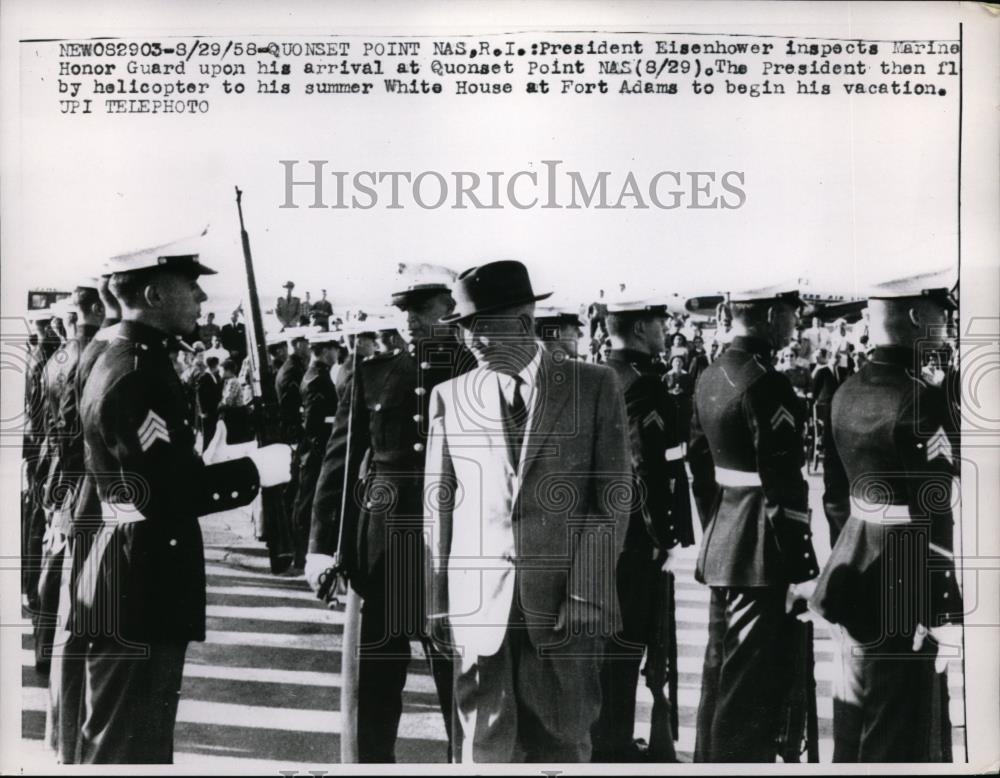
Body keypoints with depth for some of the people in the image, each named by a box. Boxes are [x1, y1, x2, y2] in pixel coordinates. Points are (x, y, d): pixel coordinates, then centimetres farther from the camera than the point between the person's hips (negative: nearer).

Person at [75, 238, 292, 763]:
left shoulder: (132, 363, 13)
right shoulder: (135, 375, -20)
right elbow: (166, 495, -26)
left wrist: (238, 460, 9)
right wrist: (254, 471, -16)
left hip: (141, 586, 10)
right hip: (139, 593, -10)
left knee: (142, 742, 21)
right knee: (126, 750, 2)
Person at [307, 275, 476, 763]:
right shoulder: (373, 373, 5)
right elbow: (339, 461, 5)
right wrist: (321, 545, 0)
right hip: (379, 550, 2)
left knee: (459, 682, 9)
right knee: (375, 683, 11)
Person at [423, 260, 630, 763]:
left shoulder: (595, 387, 2)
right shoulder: (449, 397, 7)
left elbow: (612, 499, -1)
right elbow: (438, 505, 8)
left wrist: (585, 595, -9)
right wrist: (438, 600, 4)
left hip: (566, 598, -1)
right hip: (478, 602, 1)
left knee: (561, 743, 8)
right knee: (484, 747, 4)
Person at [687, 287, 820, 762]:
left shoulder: (710, 377, 9)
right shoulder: (765, 384, -19)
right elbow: (783, 486, -20)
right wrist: (800, 567, -16)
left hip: (720, 544, 9)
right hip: (760, 553, -9)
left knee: (720, 675, 20)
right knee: (750, 686, 1)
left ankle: (710, 758, 33)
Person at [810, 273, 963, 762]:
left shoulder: (847, 392, 6)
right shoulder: (922, 400, -19)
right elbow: (933, 516, -21)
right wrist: (946, 612, -16)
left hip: (853, 573, 8)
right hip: (902, 590, -8)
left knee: (856, 716, 21)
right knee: (900, 738, 5)